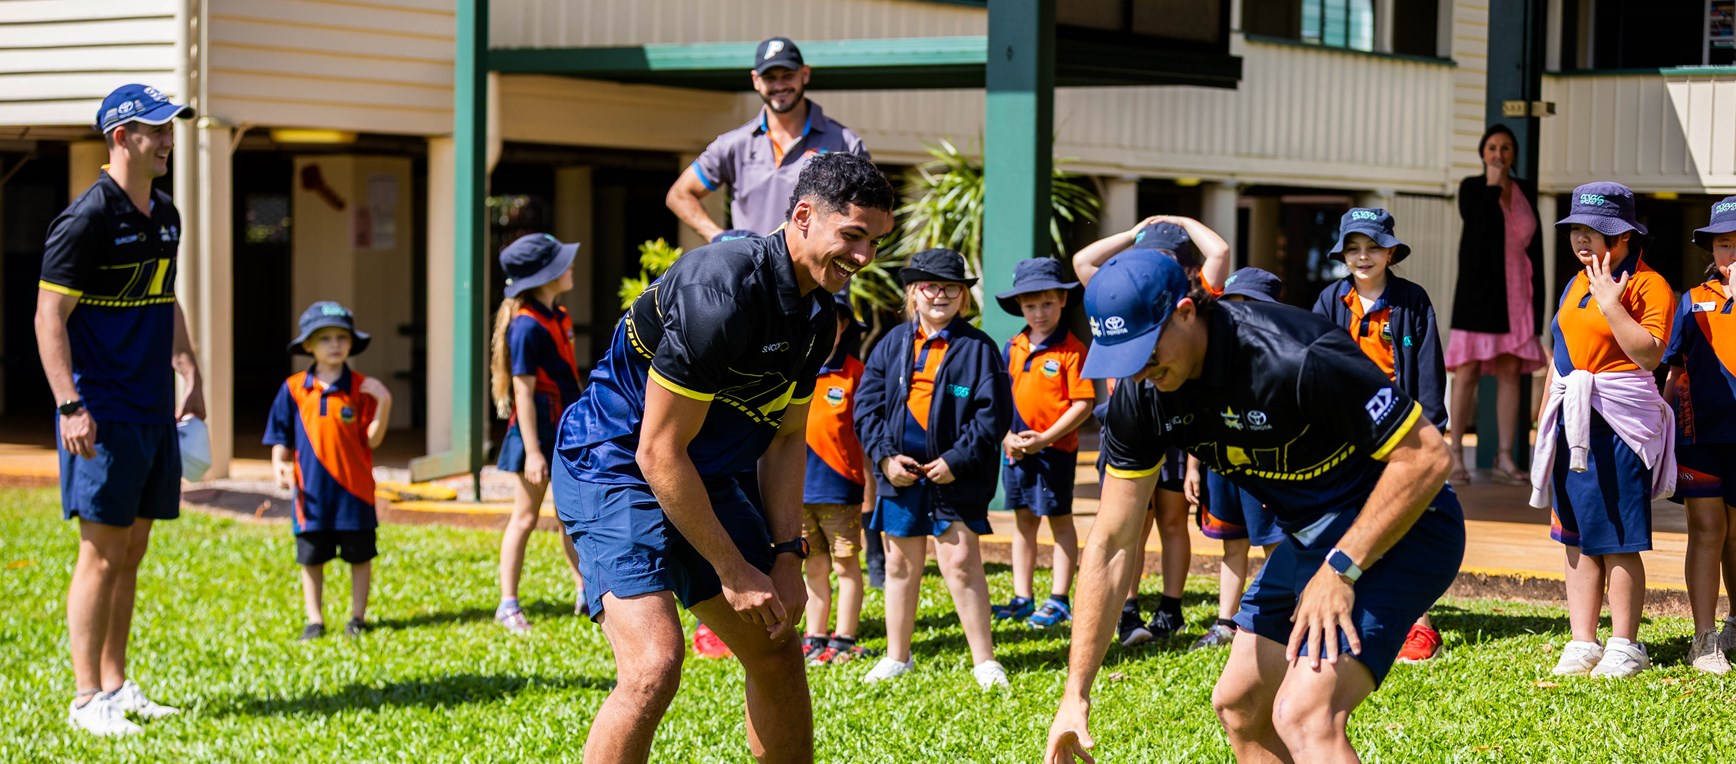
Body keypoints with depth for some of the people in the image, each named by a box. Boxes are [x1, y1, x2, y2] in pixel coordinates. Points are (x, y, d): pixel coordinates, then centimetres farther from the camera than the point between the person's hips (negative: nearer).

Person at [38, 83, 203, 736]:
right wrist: (70, 407, -21)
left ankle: (115, 684, 21)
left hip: (155, 413, 8)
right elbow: (49, 318, -14)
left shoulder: (165, 216, 13)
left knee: (132, 551, 12)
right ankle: (87, 699, 1)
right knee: (102, 554, -5)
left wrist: (189, 377, 19)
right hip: (103, 417, -8)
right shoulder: (87, 219, -12)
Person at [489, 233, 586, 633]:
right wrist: (532, 451, -22)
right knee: (526, 515, -1)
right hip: (537, 426, -8)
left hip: (566, 426, 8)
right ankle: (508, 604, 7)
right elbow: (523, 392, -20)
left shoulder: (559, 317, 10)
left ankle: (586, 594, 21)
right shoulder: (527, 326, -18)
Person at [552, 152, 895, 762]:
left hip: (705, 481, 9)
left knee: (777, 649, 13)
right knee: (655, 665, -25)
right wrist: (733, 570, -18)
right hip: (612, 466, -9)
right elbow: (658, 452, -25)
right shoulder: (721, 293, -27)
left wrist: (785, 557, 2)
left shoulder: (818, 316, 2)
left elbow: (786, 439, 13)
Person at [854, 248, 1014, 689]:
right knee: (901, 564, 12)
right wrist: (884, 456, -7)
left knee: (961, 562, -6)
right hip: (900, 472, 4)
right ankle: (897, 658, 24)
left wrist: (957, 461, -14)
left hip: (956, 475, -4)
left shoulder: (977, 348, -4)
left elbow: (993, 414, -7)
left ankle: (984, 660, 3)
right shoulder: (894, 343, 6)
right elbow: (867, 403, 5)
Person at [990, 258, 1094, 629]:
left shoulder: (1071, 350, -11)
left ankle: (1058, 601, 10)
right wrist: (1007, 437, -6)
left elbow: (1082, 404, -14)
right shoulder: (1012, 349, 6)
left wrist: (1044, 438, -18)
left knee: (1059, 521, 4)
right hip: (1017, 451, 6)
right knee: (1024, 521, 12)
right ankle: (1022, 598, 19)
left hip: (1056, 449, -6)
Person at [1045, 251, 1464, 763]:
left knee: (1303, 718, -23)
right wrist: (1075, 692, -7)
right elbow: (1111, 543, -4)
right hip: (1308, 539, 8)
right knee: (1238, 706, 15)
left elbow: (1427, 454, -25)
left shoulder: (1297, 359, -32)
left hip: (1396, 529, -8)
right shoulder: (1139, 397, -9)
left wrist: (1342, 568, -25)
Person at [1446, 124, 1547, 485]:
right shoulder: (1471, 187, 0)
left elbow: (1535, 245, 11)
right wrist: (1493, 186, -13)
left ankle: (1505, 458, 3)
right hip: (1479, 289, -4)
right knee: (1468, 371, -7)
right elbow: (1480, 227, -17)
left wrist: (1537, 300, 6)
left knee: (1510, 371, 1)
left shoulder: (1525, 191, 11)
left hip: (1516, 292, 4)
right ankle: (1456, 457, -5)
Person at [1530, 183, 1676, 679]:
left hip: (1621, 427, -8)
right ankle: (1582, 644, 14)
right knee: (1577, 537, 8)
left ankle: (1625, 647, 5)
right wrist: (1546, 416, 20)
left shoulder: (1647, 285, -8)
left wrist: (1611, 304, -21)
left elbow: (1649, 354, -20)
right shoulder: (1576, 285, 16)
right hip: (1573, 422, 8)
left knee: (1618, 541, -4)